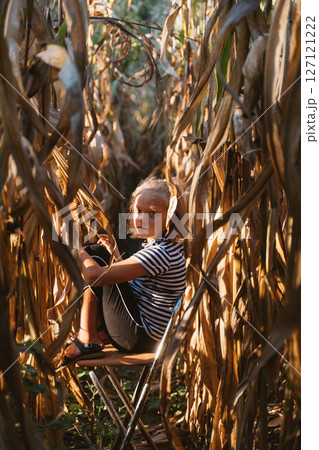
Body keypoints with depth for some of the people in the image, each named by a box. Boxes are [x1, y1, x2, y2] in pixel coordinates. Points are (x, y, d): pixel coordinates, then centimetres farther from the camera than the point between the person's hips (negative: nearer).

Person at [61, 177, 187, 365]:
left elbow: (95, 276, -29)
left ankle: (87, 339, -4)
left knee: (95, 255, -9)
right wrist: (115, 254, 11)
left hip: (139, 339, -10)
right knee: (98, 251, 13)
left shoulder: (160, 253, -25)